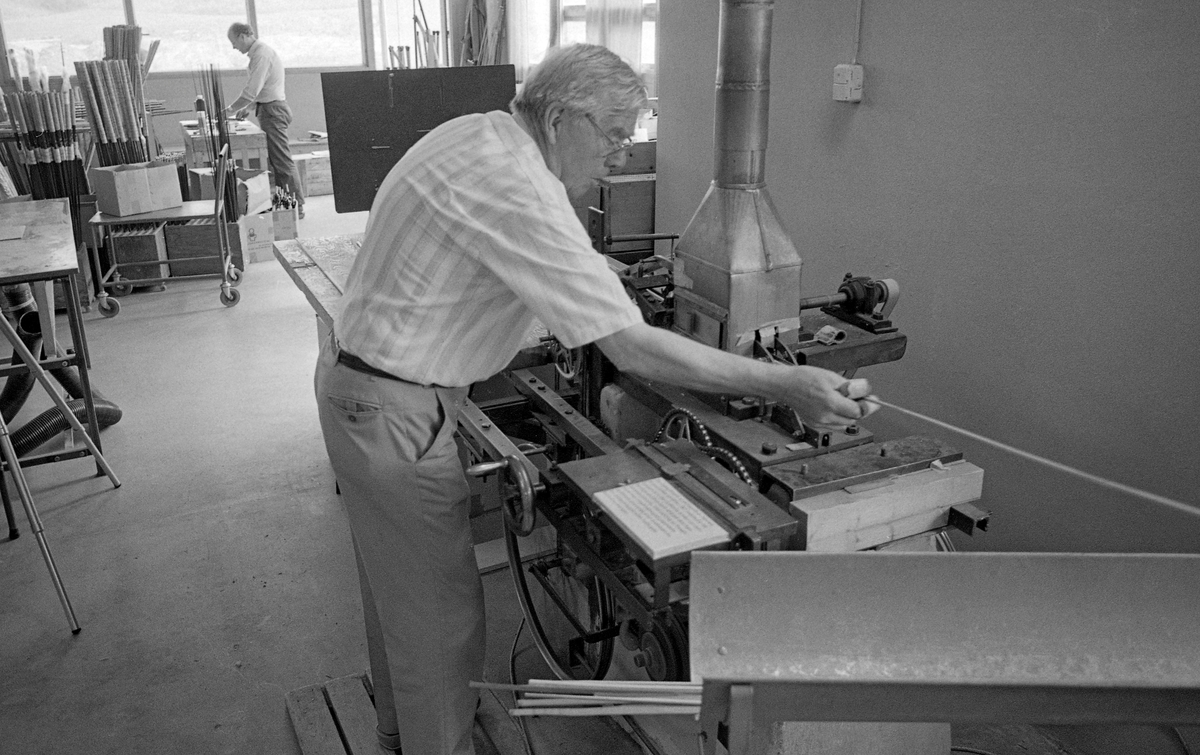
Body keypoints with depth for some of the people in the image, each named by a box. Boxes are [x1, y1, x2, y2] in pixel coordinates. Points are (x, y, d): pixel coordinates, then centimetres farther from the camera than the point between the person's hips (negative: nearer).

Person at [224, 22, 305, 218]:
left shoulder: (261, 54, -16)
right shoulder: (260, 51, 17)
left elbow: (252, 90, -20)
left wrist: (231, 109, -11)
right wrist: (247, 107, 15)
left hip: (272, 110, -10)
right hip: (270, 108, 10)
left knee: (282, 160, -8)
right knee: (275, 160, 11)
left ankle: (297, 206, -6)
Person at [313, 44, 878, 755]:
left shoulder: (473, 133, 4)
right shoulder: (519, 190, -28)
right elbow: (632, 347, -30)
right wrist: (784, 384, -27)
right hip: (393, 410, -11)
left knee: (403, 584, 25)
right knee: (440, 613, 3)